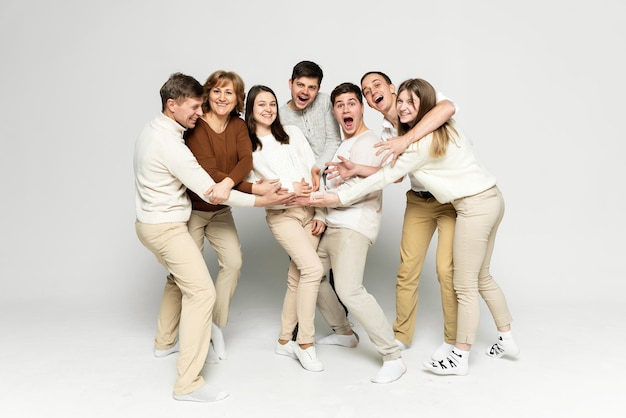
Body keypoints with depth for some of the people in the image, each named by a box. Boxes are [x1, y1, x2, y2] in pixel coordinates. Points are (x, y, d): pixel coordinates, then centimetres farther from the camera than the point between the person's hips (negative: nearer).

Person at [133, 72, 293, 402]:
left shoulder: (151, 130, 5)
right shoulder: (171, 145, -24)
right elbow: (211, 193, -23)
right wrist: (262, 200, -20)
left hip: (149, 223, 10)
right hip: (167, 228, -10)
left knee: (178, 279, 28)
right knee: (202, 292, -11)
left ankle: (165, 342, 43)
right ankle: (188, 383, -9)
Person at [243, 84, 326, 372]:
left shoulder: (292, 133, 12)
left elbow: (314, 171, 8)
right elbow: (250, 185, -3)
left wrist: (320, 213, 1)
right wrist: (287, 190, -15)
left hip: (310, 211, 4)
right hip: (280, 214, -4)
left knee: (297, 278, 5)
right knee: (313, 268, -19)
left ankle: (284, 341, 22)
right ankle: (305, 343, -5)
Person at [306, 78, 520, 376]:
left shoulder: (423, 141, -18)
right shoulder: (437, 130, 11)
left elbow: (386, 177, -16)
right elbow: (394, 173, 6)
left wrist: (339, 198, -12)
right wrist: (357, 170, -2)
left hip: (476, 205, -10)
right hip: (490, 199, 10)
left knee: (465, 285, -1)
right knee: (481, 277, 21)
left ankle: (459, 358, 11)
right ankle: (507, 340, 34)